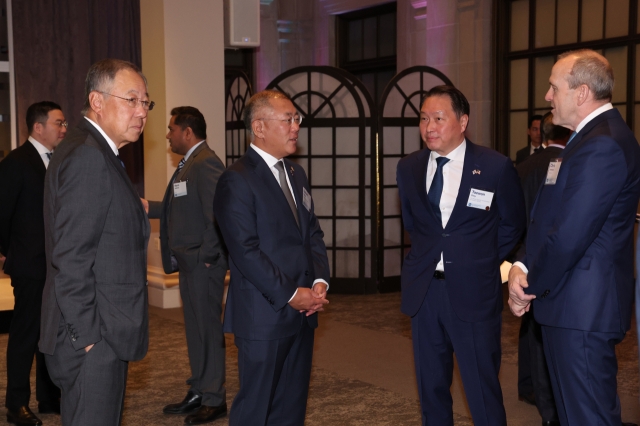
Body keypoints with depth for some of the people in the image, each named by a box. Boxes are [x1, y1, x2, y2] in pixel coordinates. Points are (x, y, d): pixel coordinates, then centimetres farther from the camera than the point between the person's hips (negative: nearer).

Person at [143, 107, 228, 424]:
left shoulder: (205, 163, -16)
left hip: (203, 264, -10)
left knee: (207, 329, 0)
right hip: (189, 263, 10)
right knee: (195, 329, 16)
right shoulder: (189, 163, 15)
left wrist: (207, 255, -20)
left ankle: (214, 399, 11)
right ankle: (198, 392, 27)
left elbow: (218, 214, -23)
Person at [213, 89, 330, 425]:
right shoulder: (236, 180, -11)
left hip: (302, 312, 8)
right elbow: (245, 251, -17)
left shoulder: (296, 174, 14)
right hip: (264, 316, -7)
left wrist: (320, 281, -1)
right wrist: (290, 295, -15)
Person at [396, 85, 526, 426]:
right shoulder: (408, 168, 4)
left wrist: (482, 261, 5)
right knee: (431, 386, 14)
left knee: (483, 390, 1)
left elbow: (512, 225, 7)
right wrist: (430, 254, 11)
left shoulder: (496, 167, -6)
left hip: (473, 291, -4)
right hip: (422, 290, 4)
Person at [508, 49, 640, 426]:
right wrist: (523, 267, -1)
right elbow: (549, 218, 13)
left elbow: (570, 235, -24)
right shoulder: (597, 137, 14)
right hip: (578, 305, 10)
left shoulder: (602, 146, -20)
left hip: (582, 308, -10)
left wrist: (530, 286, -9)